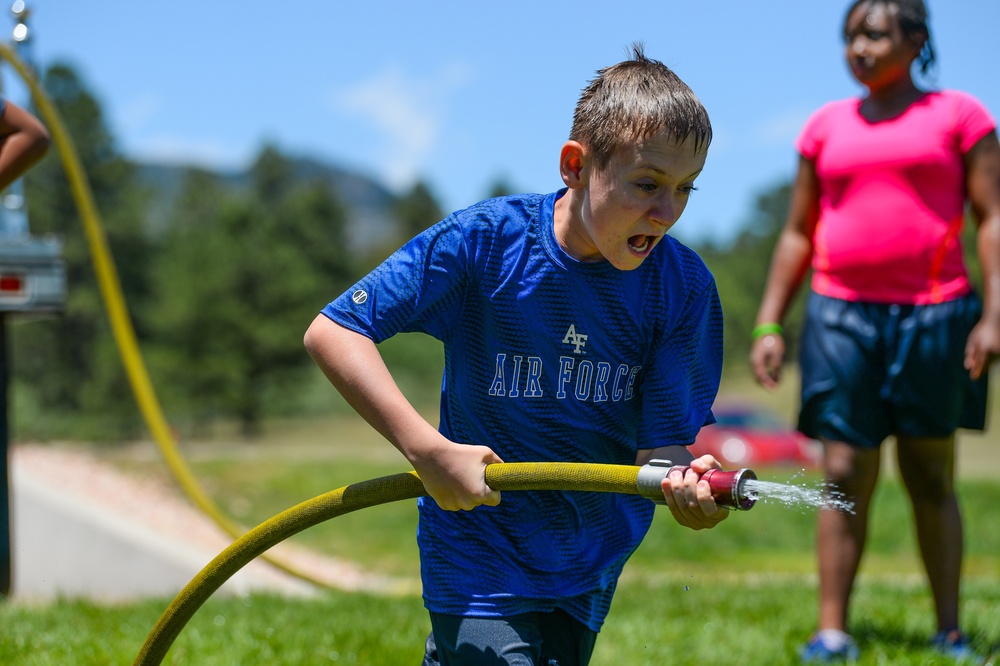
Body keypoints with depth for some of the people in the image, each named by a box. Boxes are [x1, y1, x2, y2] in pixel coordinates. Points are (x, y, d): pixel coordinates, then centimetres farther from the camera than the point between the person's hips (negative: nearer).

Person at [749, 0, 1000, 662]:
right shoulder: (827, 126, 14)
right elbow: (797, 234, 16)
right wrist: (769, 324, 9)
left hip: (933, 311, -2)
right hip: (841, 315, 2)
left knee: (932, 478, 3)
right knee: (845, 475, -2)